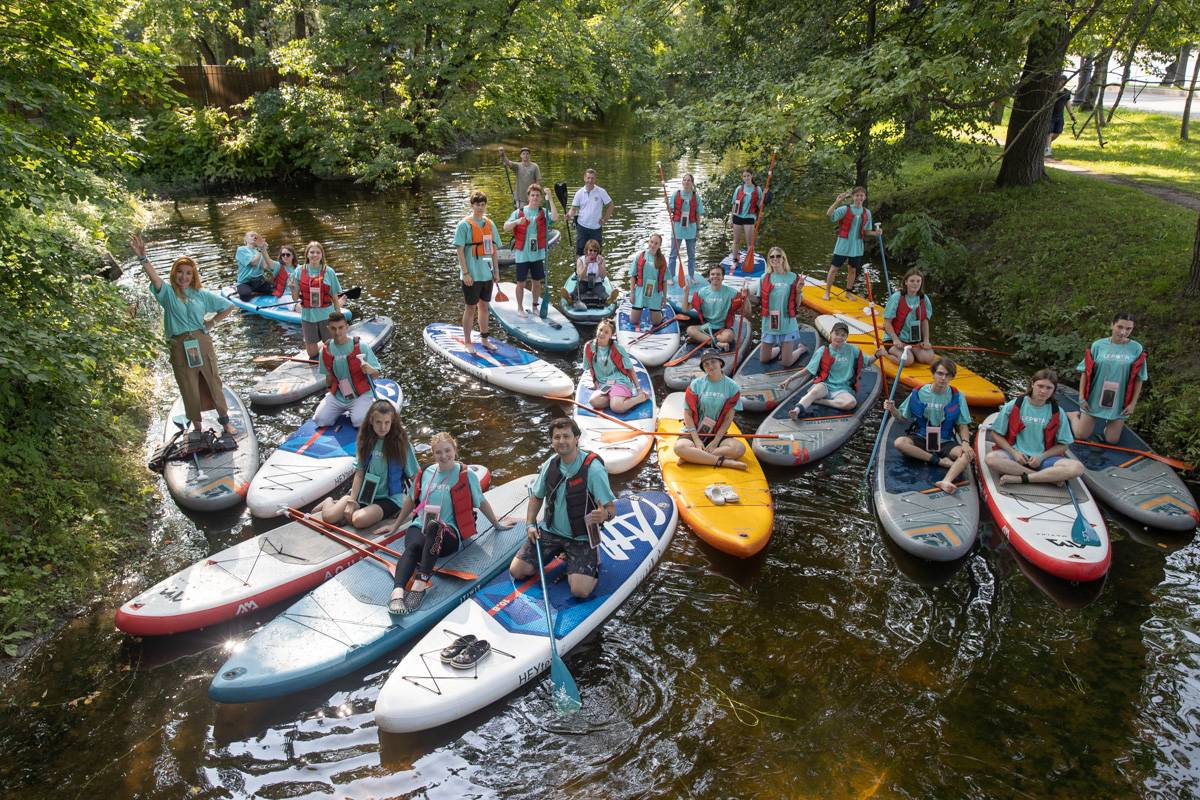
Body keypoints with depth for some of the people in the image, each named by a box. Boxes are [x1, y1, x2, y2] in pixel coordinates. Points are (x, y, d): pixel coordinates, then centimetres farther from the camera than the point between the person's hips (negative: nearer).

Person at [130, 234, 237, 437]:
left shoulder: (201, 294, 4)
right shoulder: (168, 292, 0)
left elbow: (228, 306, 10)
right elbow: (154, 277, -21)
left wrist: (212, 322, 5)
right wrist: (142, 258, -37)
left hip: (202, 343, 1)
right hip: (179, 347, -1)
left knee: (213, 381, 12)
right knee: (189, 389, 9)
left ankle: (224, 419, 27)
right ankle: (197, 427, 22)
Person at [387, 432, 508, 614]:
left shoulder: (466, 475, 5)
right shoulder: (425, 473, 15)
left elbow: (481, 502, 15)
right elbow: (411, 500, 27)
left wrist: (497, 525, 23)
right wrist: (395, 527, 32)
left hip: (450, 534, -3)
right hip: (419, 526, 3)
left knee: (434, 527, -40)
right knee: (414, 546, -35)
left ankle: (420, 583, -53)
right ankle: (398, 592, -55)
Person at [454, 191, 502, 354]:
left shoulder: (490, 224, 8)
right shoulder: (464, 225, -9)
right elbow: (460, 250, -12)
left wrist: (496, 271, 11)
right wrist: (465, 273, -17)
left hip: (487, 273, 6)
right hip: (472, 275, -5)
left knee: (484, 306, 15)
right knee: (471, 308, 3)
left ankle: (484, 338, 28)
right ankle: (467, 342, 13)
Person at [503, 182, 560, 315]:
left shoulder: (544, 213, 2)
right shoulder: (519, 212, 0)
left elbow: (555, 218, -19)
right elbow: (506, 227, -5)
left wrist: (550, 200, -18)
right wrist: (516, 222, -24)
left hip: (538, 254, 2)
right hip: (522, 254, -2)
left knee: (537, 282, 11)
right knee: (521, 282, 5)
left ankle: (534, 306, 29)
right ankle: (520, 308, 21)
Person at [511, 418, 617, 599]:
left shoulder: (593, 469, -20)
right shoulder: (551, 464, -3)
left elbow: (611, 508, -19)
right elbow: (536, 497, 13)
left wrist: (604, 515, -42)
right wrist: (530, 524, 1)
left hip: (582, 537, -5)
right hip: (551, 531, 5)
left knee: (580, 590, -21)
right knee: (517, 571, -2)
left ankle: (594, 564, 13)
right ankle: (558, 552, 22)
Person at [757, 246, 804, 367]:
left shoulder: (792, 277, -6)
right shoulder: (765, 278, -1)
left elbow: (797, 304, -1)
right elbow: (760, 300, 3)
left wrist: (798, 291, -18)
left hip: (787, 325, -2)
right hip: (769, 324, 3)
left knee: (786, 364, 1)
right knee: (763, 360, 11)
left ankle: (801, 349, 31)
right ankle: (779, 349, 40)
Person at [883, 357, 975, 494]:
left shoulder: (957, 396, -2)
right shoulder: (918, 393, -2)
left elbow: (963, 425, 3)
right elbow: (903, 419, 4)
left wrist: (965, 442, -17)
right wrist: (893, 410, -17)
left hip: (945, 442, 0)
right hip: (920, 438, 0)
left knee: (967, 455, -29)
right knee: (899, 442, -32)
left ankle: (946, 481, -52)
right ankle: (940, 460, -26)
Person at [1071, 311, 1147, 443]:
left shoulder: (1136, 349, -4)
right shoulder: (1098, 345, -5)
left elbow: (1139, 378, 0)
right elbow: (1085, 372, -1)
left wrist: (1133, 403, -3)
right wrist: (1081, 397, -4)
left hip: (1119, 404, 0)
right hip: (1094, 400, 0)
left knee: (1112, 440, 6)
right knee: (1081, 435, 8)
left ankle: (1112, 422, 39)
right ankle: (1075, 415, 39)